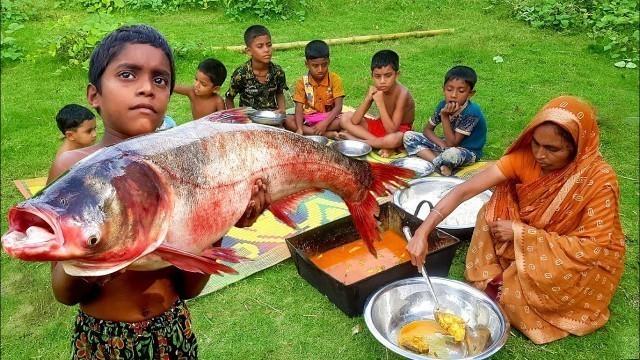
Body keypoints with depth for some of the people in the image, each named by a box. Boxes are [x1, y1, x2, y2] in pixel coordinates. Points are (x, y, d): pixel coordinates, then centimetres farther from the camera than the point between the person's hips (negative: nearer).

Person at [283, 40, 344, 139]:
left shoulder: (335, 79, -8)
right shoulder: (302, 82, -5)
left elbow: (338, 106, -14)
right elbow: (299, 108, -11)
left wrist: (325, 123, -31)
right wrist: (299, 129, -29)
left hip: (330, 117, -2)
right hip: (308, 118, 2)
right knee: (287, 121, -26)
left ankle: (308, 131, -24)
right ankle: (327, 134, -29)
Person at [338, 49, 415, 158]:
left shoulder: (401, 93, -28)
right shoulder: (374, 90, -12)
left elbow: (392, 131, -32)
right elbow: (355, 121, -14)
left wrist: (380, 104, -36)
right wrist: (367, 99, -28)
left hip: (400, 130, -6)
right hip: (381, 125, 6)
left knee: (392, 140, -42)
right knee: (345, 118, -8)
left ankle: (355, 139, -18)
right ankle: (380, 143, -18)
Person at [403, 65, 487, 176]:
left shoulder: (471, 112, -27)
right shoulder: (443, 105, -9)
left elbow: (452, 143, -24)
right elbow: (427, 129, 1)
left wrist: (445, 116, -29)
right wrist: (443, 145, -17)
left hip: (468, 151, -7)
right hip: (448, 144, 7)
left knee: (451, 154, -45)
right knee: (408, 136, -8)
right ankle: (440, 164, -21)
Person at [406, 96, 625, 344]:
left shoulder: (599, 181, -28)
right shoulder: (525, 157, -20)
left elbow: (592, 247, -25)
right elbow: (463, 191, -26)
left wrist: (521, 233, -30)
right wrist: (422, 232, -37)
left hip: (585, 263, -4)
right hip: (532, 248, 4)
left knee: (512, 294, -30)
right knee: (493, 214, -20)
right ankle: (490, 282, -9)